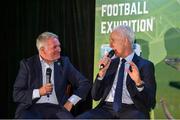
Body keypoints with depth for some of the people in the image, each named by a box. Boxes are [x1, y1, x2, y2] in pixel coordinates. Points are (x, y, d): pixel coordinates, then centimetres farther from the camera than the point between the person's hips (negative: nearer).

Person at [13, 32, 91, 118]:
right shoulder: (27, 64, 5)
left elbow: (85, 84, 12)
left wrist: (70, 102, -1)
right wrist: (39, 92, -13)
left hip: (57, 109, 2)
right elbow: (17, 95, 2)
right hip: (33, 109, -1)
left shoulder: (64, 62, 11)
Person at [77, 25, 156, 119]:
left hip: (131, 110, -4)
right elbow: (96, 96, 14)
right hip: (107, 109, 4)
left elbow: (150, 102, -3)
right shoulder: (111, 63, 17)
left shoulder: (145, 65, 5)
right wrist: (102, 72, -1)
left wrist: (139, 82, -21)